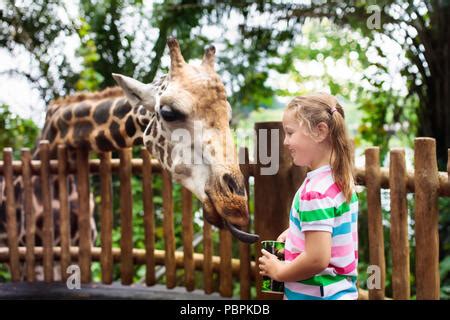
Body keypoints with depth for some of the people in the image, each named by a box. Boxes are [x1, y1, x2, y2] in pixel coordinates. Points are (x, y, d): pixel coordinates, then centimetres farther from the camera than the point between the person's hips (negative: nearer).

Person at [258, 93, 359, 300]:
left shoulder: (315, 191, -24)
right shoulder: (342, 180, 3)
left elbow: (317, 259, -28)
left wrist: (278, 271, -12)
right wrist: (293, 231, 8)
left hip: (315, 295, -9)